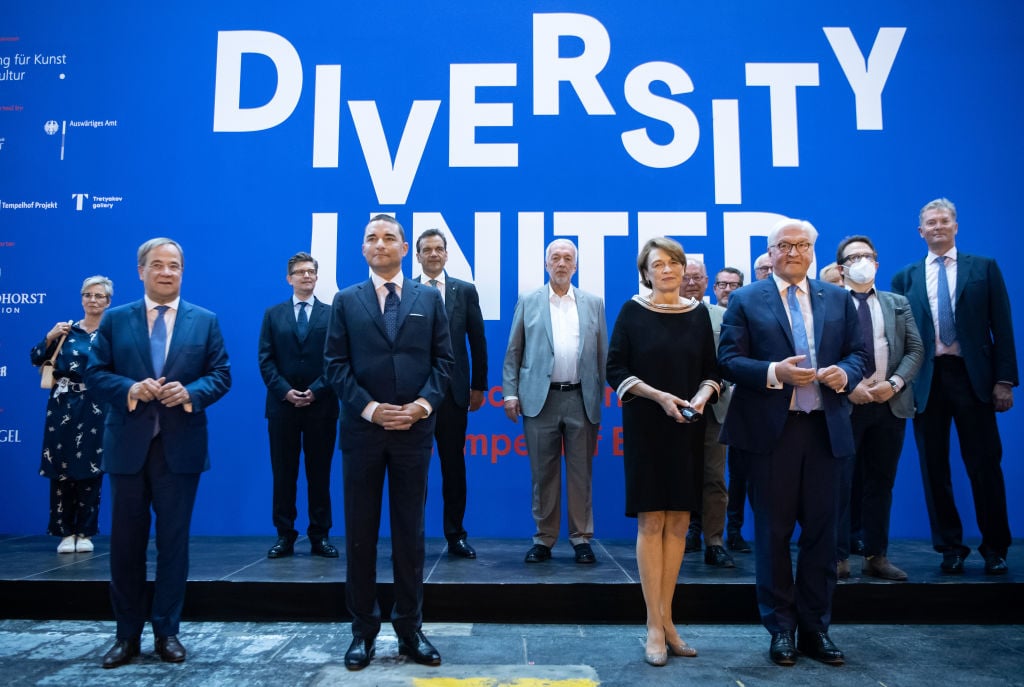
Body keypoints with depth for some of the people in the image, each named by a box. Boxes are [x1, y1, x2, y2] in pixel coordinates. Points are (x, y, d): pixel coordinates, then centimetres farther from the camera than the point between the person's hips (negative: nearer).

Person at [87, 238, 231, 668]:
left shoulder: (205, 321, 6)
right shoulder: (115, 320, 7)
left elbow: (221, 374, 2)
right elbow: (95, 375, 2)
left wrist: (190, 393, -16)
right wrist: (130, 389, -16)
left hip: (180, 446, 0)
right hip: (128, 445, 1)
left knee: (174, 539, 7)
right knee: (126, 541, 8)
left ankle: (166, 631, 19)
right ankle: (127, 633, 22)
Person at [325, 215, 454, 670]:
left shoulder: (429, 299, 9)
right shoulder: (346, 301, 7)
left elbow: (444, 359, 4)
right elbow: (336, 364, 0)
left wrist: (424, 403, -11)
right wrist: (369, 408, -12)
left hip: (414, 428, 0)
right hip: (361, 429, 0)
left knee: (410, 532, 7)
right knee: (360, 533, 6)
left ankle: (410, 629, 18)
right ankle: (363, 630, 18)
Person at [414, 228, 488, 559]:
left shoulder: (465, 291, 6)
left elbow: (477, 341, 6)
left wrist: (478, 386, 4)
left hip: (453, 391, 1)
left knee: (454, 465, 8)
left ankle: (455, 535, 19)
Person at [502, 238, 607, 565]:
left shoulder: (593, 303, 10)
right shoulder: (528, 302, 8)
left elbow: (602, 354, 9)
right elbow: (513, 353, 6)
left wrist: (601, 397, 4)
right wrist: (510, 393, -2)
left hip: (581, 400, 1)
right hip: (540, 399, -1)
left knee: (581, 474, 6)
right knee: (543, 474, 5)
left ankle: (581, 539, 16)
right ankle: (543, 539, 16)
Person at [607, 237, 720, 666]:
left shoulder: (698, 312, 7)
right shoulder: (633, 311, -2)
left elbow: (711, 369, 10)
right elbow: (615, 369, -5)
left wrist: (702, 396, -10)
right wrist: (659, 396, -16)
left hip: (687, 430, 4)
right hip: (646, 426, -3)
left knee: (678, 522, 6)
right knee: (651, 521, -2)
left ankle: (666, 618, 18)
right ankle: (654, 627, 6)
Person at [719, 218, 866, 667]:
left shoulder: (838, 299, 12)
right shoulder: (746, 300, 2)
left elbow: (858, 353, 10)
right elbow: (729, 360, -5)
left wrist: (844, 373, -11)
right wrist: (774, 372, -19)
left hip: (825, 428, 3)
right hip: (770, 429, -3)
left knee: (820, 531, 9)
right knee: (773, 532, 6)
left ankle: (815, 629, 22)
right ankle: (781, 629, 19)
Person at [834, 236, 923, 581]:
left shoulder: (898, 303, 14)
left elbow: (915, 349, 8)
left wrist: (894, 383, -8)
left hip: (891, 404, 4)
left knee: (881, 483, 10)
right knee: (840, 482, -1)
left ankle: (877, 556, 20)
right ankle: (838, 558, 7)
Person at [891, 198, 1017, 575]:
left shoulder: (984, 268, 7)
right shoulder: (905, 278, 9)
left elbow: (1001, 327, 3)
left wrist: (1004, 380, -4)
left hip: (972, 376, -1)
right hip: (925, 380, 1)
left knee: (985, 465, 3)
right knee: (934, 469, 6)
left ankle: (995, 548, 18)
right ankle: (950, 548, 17)